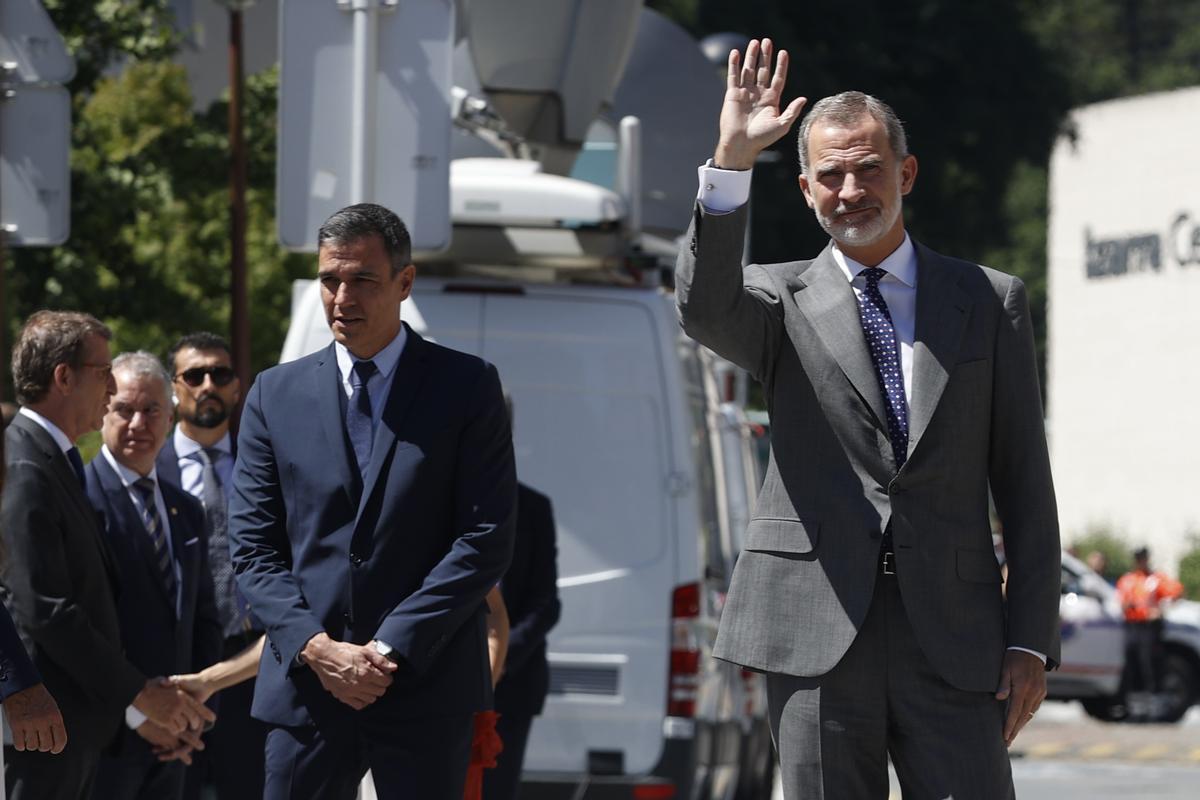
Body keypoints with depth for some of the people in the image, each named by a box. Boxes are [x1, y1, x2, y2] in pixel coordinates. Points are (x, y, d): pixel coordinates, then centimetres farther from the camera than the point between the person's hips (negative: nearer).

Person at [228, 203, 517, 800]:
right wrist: (316, 647, -9)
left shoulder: (465, 387, 2)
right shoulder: (277, 395, 10)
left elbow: (487, 540, -4)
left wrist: (391, 649, -11)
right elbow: (253, 547, 7)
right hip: (306, 683, 2)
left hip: (426, 687, -2)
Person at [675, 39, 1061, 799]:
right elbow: (705, 307, -16)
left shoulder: (990, 302, 11)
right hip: (817, 635, 0)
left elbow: (1024, 484, 9)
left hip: (952, 635, 0)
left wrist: (1031, 641, 2)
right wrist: (731, 161, -26)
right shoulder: (780, 301, 9)